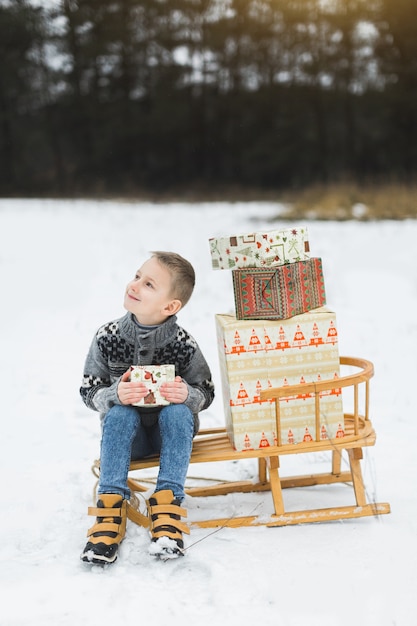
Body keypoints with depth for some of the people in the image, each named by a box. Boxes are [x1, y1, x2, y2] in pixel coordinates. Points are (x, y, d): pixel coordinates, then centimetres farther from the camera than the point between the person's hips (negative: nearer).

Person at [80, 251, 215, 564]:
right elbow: (89, 391, -6)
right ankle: (111, 506, -30)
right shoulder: (108, 338, -12)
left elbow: (206, 394, -6)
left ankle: (167, 506, -31)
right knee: (119, 414, -30)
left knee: (177, 411, -31)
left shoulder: (184, 345, -15)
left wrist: (187, 395, -30)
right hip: (127, 433, 1)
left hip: (172, 430, 0)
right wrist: (114, 395, -29)